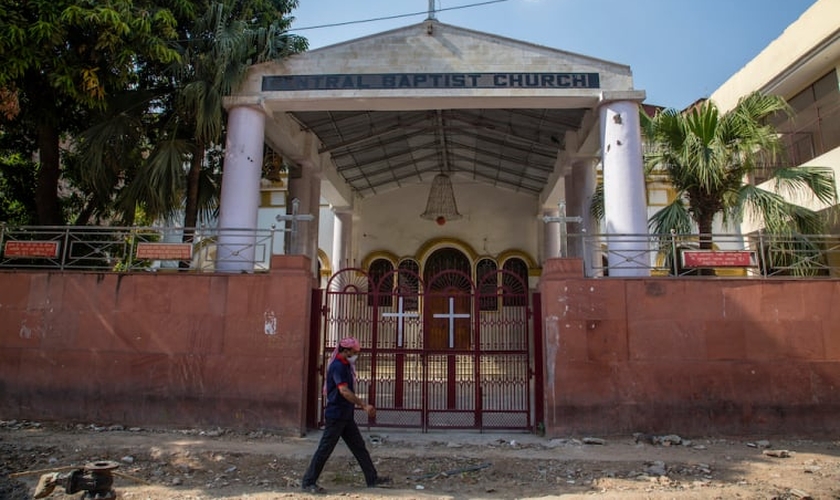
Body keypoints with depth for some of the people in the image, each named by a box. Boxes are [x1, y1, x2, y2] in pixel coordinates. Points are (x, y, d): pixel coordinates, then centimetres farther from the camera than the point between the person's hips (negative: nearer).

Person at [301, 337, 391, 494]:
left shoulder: (346, 366, 12)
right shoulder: (337, 366, -18)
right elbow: (344, 391, -27)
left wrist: (362, 405, 17)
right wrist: (364, 405, -27)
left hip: (346, 416, 10)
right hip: (336, 416, -10)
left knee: (359, 447, 11)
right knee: (325, 449, -1)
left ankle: (373, 479, 18)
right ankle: (308, 482, 10)